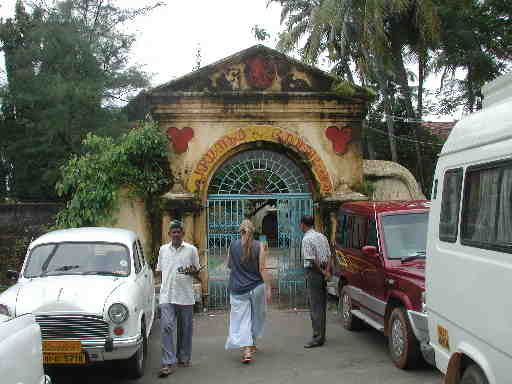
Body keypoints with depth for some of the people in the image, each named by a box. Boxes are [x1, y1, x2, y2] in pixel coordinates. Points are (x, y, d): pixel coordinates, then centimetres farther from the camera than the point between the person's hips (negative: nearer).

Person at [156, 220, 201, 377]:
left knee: (185, 329, 8)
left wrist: (191, 272, -12)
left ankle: (183, 358, 24)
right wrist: (165, 281, 2)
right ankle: (168, 363, -11)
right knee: (166, 327, -11)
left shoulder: (191, 250, 5)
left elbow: (197, 274, 9)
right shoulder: (163, 249, 11)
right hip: (167, 297, 0)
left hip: (185, 296, 0)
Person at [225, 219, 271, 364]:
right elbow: (262, 269, -9)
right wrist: (268, 288, -5)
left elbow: (229, 265, 11)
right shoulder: (259, 246, -6)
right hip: (256, 287, 0)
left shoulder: (233, 246, -2)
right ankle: (252, 343, 33)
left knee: (242, 319, 0)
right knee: (256, 317, 20)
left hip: (238, 288, 0)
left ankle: (247, 350, -12)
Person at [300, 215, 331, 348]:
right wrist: (327, 271, 2)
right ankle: (321, 334, 20)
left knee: (315, 306, -6)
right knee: (322, 305, 13)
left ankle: (318, 338, -6)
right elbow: (328, 255, 11)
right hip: (323, 272, 8)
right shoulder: (322, 236, 13)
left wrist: (322, 272, -7)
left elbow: (311, 260, -18)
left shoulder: (307, 239, -13)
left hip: (313, 272, -8)